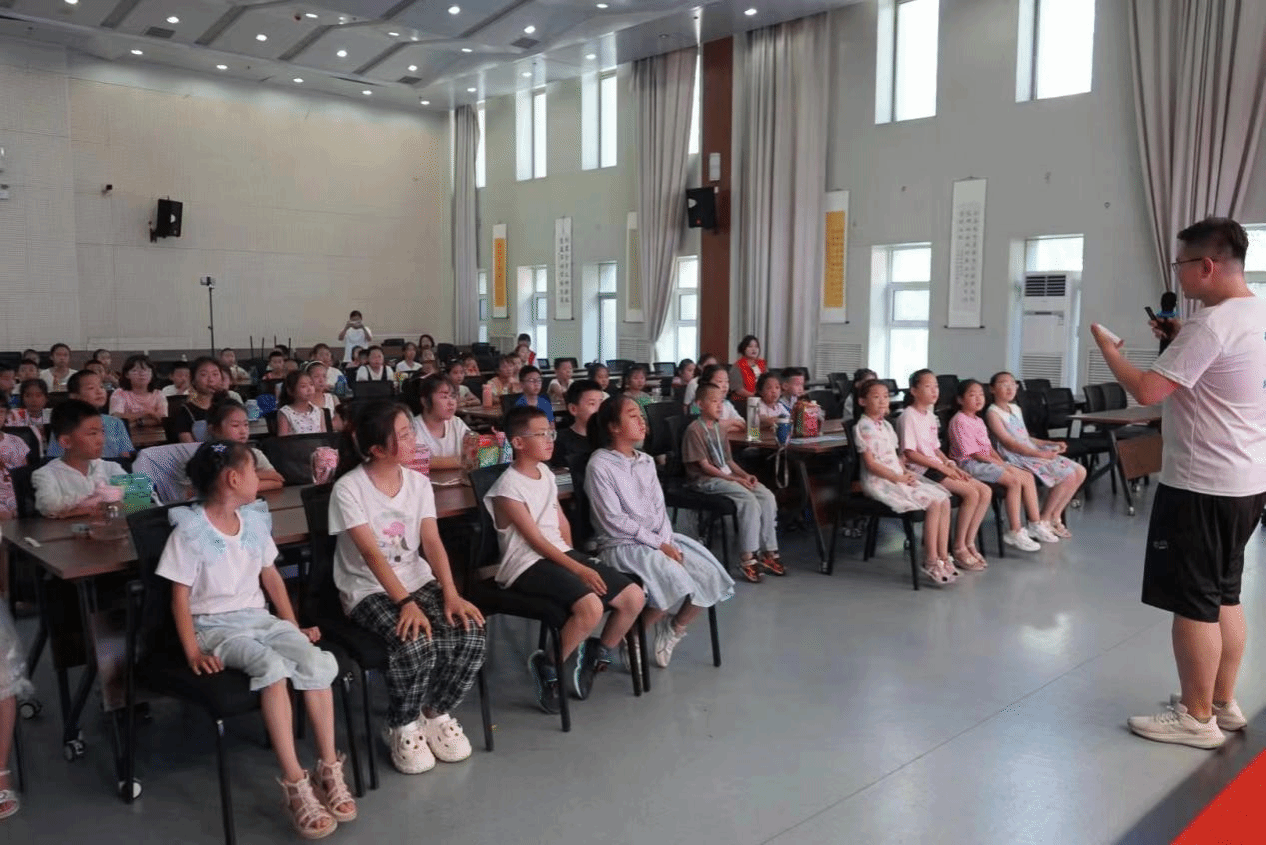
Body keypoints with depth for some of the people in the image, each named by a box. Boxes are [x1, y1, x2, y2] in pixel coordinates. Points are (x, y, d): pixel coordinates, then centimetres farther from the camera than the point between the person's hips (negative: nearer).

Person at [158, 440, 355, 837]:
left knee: (318, 661, -24)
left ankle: (328, 768, -14)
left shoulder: (255, 521, 11)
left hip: (260, 618, 5)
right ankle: (295, 783, -30)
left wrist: (295, 627, 12)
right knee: (272, 666, -35)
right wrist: (193, 652, -16)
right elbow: (180, 596, -7)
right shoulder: (190, 531, -7)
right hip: (216, 626, -5)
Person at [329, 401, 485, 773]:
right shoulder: (348, 489, -14)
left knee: (471, 635, -20)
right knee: (415, 646, -32)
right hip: (369, 590, -5)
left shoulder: (418, 482, 2)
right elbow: (371, 554, -20)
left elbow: (432, 543, -5)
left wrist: (451, 594, -19)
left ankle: (436, 714, 7)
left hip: (418, 580, 5)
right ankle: (403, 728, -2)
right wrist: (406, 603, -30)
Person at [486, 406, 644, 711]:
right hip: (528, 565, -8)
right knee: (590, 606, -32)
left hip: (560, 554, 8)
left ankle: (596, 655, 19)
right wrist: (577, 569, -18)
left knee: (633, 597, -3)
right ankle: (548, 666, -8)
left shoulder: (546, 473, 13)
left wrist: (576, 560, 7)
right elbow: (536, 540, -16)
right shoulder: (509, 487, -12)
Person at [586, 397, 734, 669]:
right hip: (622, 544, -7)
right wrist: (657, 543, -16)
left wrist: (667, 541, -10)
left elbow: (659, 506, 8)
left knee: (710, 575, -9)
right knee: (677, 583, -29)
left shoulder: (646, 461, 12)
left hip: (659, 538, 7)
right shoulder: (599, 465, -11)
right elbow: (614, 520, -16)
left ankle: (672, 631, 12)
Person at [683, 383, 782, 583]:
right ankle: (748, 558, -22)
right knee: (749, 499, -28)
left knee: (767, 497, -11)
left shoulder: (721, 428, 17)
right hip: (705, 480, -8)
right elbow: (704, 465, -14)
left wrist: (746, 475, 1)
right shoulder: (694, 430, -10)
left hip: (726, 475, 8)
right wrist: (735, 479, -17)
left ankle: (768, 552, -6)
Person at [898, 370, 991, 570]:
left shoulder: (930, 415, 18)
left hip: (937, 467, 9)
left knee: (986, 491, -4)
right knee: (971, 493, -22)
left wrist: (952, 466, 3)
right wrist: (943, 467, -17)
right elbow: (909, 453, -17)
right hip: (921, 471, -9)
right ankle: (958, 549, -11)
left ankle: (969, 543, -1)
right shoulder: (909, 416, -10)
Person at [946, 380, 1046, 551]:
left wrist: (1001, 462, 3)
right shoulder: (959, 421, -13)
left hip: (987, 461, 10)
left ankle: (1035, 524, 6)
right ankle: (1015, 533, -21)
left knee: (1028, 476, 1)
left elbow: (988, 446, 19)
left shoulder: (978, 420, 19)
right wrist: (996, 462, -13)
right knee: (1014, 481, -24)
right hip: (969, 464, -10)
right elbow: (972, 452, -17)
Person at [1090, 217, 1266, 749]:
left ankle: (1196, 717, 12)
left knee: (1193, 602, 1)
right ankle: (1223, 703, 29)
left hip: (1201, 485, -10)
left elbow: (1147, 391, -23)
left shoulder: (1212, 323, -21)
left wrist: (1107, 348, -8)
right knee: (1222, 595, 18)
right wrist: (1180, 340, 14)